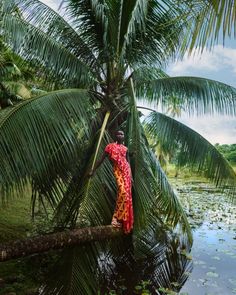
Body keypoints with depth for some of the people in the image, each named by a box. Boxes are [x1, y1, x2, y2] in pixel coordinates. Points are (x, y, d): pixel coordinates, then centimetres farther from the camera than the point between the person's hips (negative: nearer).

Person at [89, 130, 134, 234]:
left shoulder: (125, 148, 14)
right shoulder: (110, 146, 2)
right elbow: (101, 159, 3)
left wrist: (131, 176, 15)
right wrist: (93, 171, 2)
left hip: (126, 170, 5)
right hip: (118, 170, -4)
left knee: (127, 194, -1)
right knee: (123, 192, -20)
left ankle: (120, 218, 10)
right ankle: (116, 217, -9)